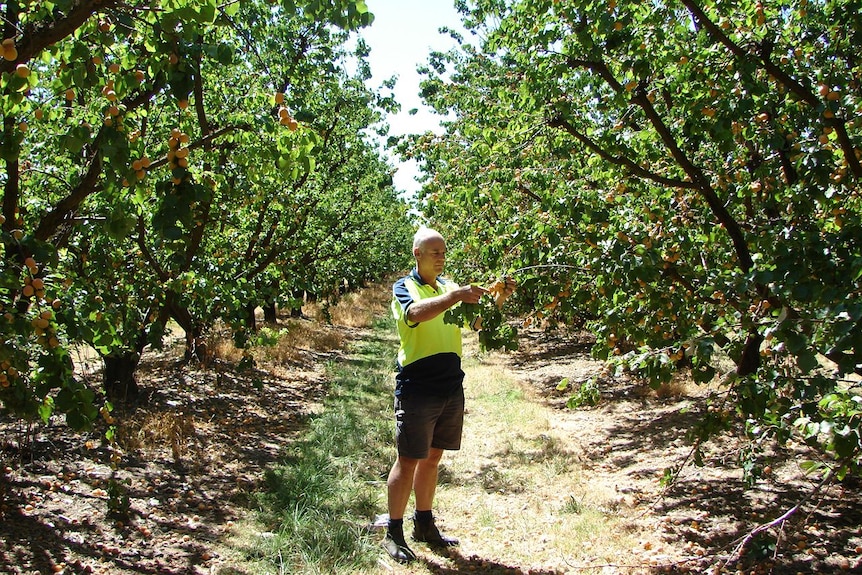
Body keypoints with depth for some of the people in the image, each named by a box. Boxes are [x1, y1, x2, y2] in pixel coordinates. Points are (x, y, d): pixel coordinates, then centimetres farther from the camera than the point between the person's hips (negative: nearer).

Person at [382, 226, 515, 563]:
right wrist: (457, 296, -33)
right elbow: (416, 313, -25)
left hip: (451, 388, 6)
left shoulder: (449, 287, 14)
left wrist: (498, 300, -10)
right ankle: (393, 533, 12)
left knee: (432, 458, 15)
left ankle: (424, 525, 28)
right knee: (408, 461, 0)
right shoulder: (404, 287, -3)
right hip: (417, 390, -6)